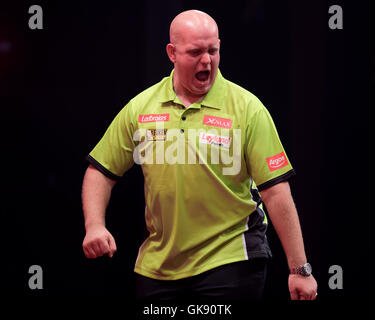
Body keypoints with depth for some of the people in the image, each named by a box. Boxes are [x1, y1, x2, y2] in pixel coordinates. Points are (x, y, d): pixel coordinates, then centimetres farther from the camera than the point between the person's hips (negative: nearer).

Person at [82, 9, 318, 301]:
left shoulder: (247, 108, -7)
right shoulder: (140, 107, 3)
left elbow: (276, 191, -10)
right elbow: (102, 171, 11)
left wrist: (299, 269, -13)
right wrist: (94, 225, -6)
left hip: (230, 258, -3)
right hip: (157, 263, 4)